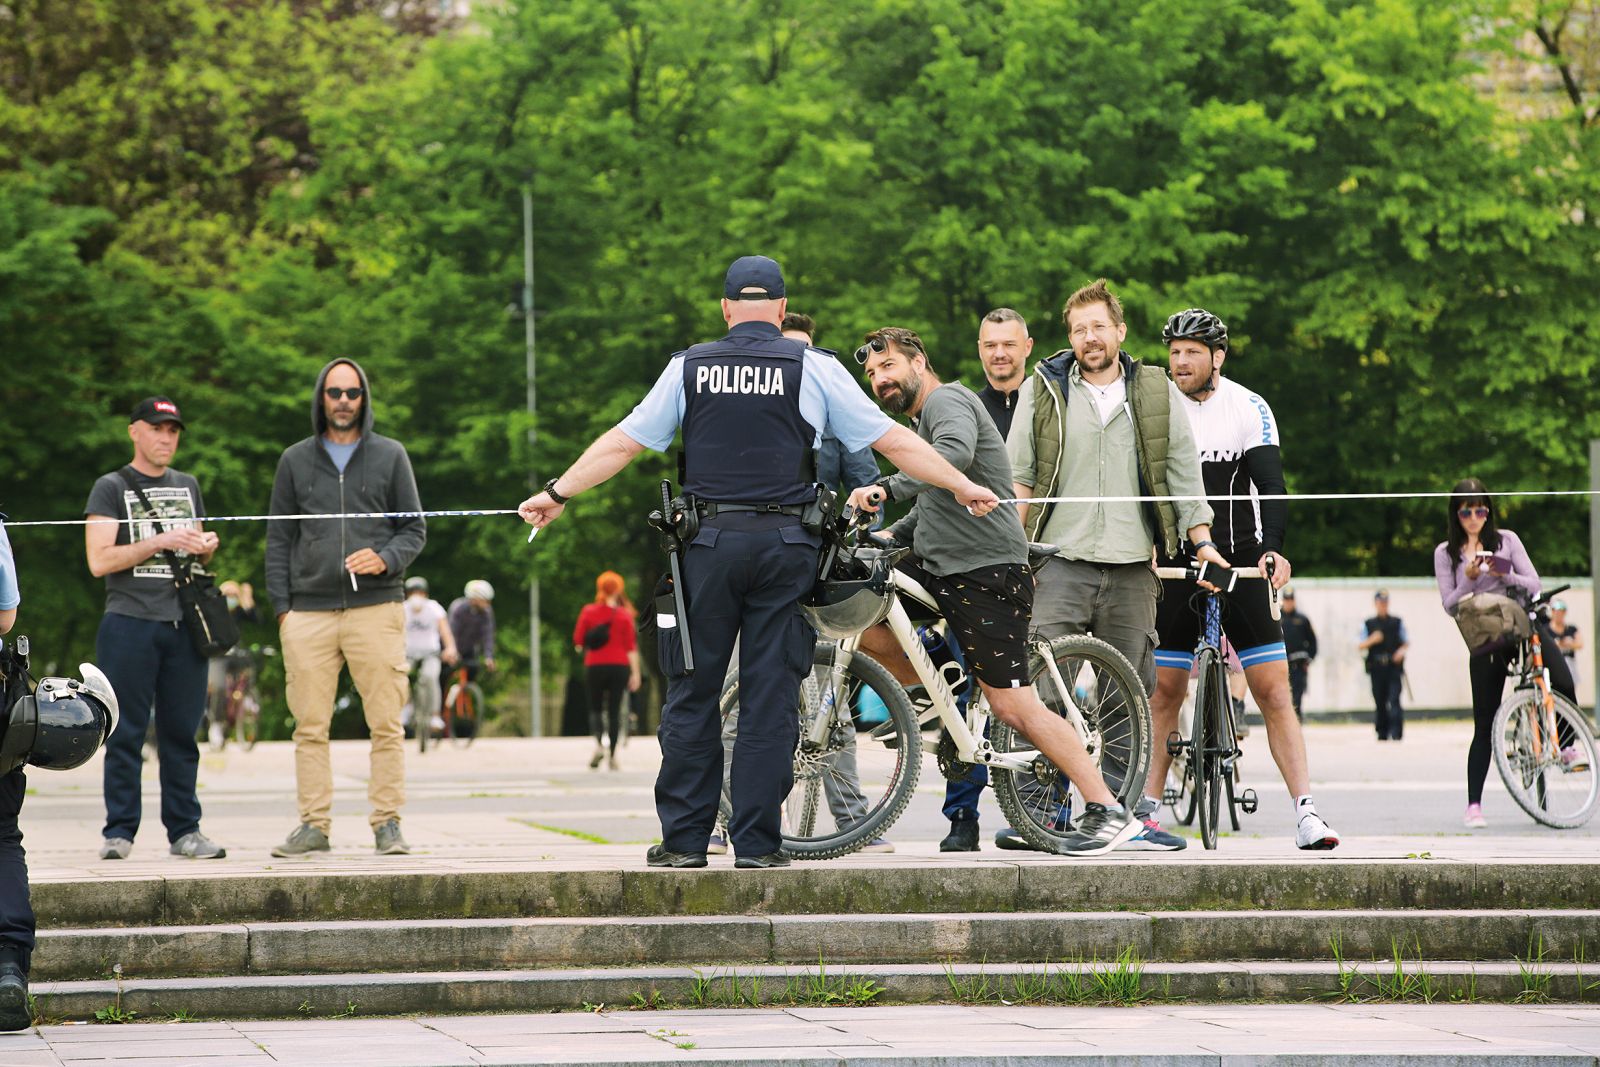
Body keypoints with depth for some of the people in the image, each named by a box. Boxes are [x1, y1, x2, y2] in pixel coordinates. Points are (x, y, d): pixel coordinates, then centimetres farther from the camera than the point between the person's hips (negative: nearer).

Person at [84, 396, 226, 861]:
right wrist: (161, 542, -14)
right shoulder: (111, 488, 2)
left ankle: (184, 830, 6)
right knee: (126, 734, -4)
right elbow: (99, 560, -7)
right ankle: (118, 831, 0)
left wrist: (206, 547, 5)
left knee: (181, 732, 3)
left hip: (183, 626, 4)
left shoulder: (188, 487, 18)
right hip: (129, 623, -4)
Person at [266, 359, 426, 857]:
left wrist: (385, 559, -10)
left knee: (386, 725, -4)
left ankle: (387, 824, 1)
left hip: (376, 608, -1)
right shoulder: (295, 460, 14)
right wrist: (281, 606, 5)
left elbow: (414, 529, 11)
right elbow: (279, 538, 14)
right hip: (309, 612, 1)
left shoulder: (390, 456, 11)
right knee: (310, 726, 0)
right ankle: (314, 825, 5)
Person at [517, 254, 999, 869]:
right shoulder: (814, 369, 4)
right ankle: (756, 842, 1)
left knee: (692, 694, 6)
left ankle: (684, 840, 7)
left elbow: (623, 442, 12)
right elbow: (893, 441, 7)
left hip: (708, 542, 1)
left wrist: (556, 494, 24)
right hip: (786, 543, -1)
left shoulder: (689, 368, 7)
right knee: (770, 698, 2)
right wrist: (963, 486, 18)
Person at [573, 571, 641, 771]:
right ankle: (613, 756, 1)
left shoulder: (588, 612, -1)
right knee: (614, 711, 5)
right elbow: (631, 646, -5)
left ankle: (599, 744, -17)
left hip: (595, 666, 0)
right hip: (619, 666, 0)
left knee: (595, 708, 11)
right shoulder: (624, 615, -3)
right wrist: (635, 673, -3)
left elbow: (577, 641, -1)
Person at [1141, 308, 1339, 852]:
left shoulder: (1248, 409, -3)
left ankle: (1306, 813, -9)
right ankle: (1145, 812, 9)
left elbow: (1270, 482, -10)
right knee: (1165, 691, 2)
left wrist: (1273, 547, -26)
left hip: (1241, 565, -1)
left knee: (1273, 689, -7)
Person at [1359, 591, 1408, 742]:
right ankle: (1382, 733, 13)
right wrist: (1372, 640, -13)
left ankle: (1396, 732, -16)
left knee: (1394, 699, -13)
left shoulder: (1397, 622, 10)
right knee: (1379, 701, 4)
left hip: (1394, 666, -1)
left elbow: (1406, 641, 14)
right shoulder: (1368, 624, 9)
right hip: (1376, 667, 1)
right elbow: (1360, 645, 6)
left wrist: (1401, 650, -7)